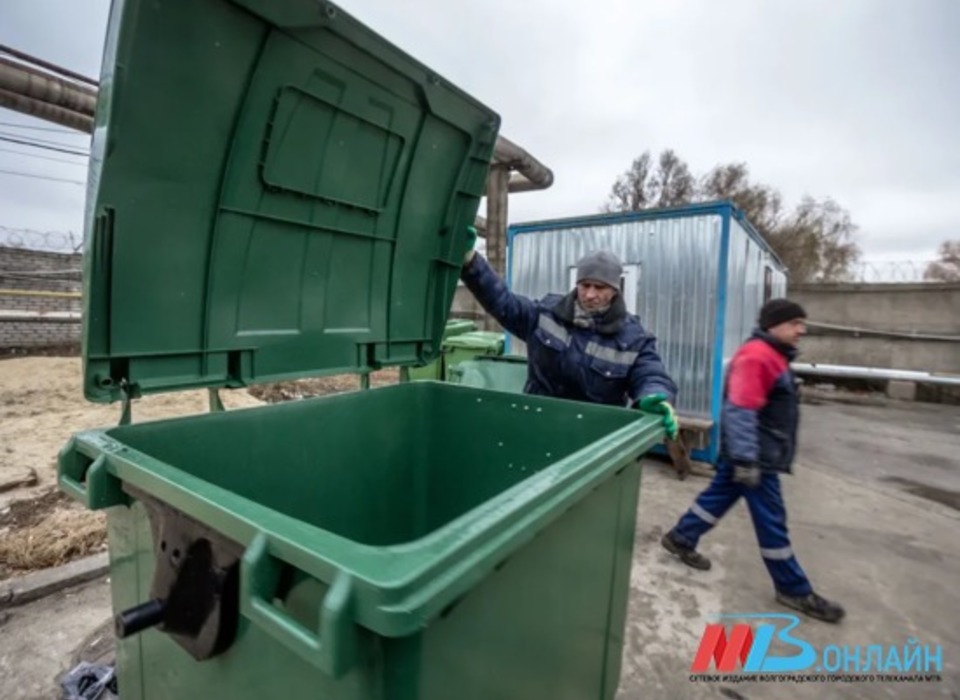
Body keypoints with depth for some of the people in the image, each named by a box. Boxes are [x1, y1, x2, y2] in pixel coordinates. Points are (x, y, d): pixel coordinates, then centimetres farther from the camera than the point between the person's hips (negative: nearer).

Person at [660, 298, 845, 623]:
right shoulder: (756, 356, -19)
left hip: (757, 454, 10)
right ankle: (794, 590, 17)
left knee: (718, 497, 17)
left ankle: (680, 538, 29)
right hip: (755, 456, -10)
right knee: (771, 521, 2)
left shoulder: (772, 356, 16)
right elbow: (741, 411, -26)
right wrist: (746, 459, -28)